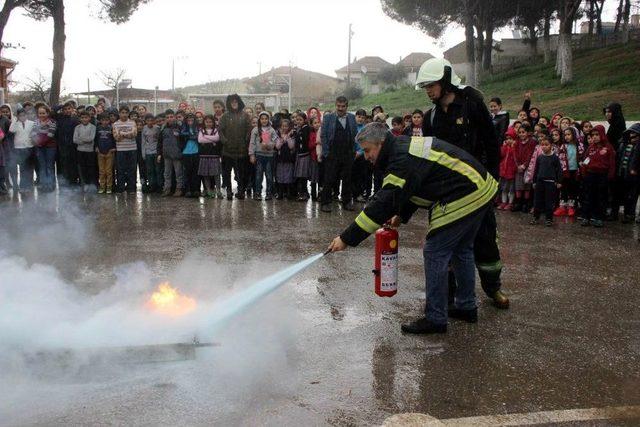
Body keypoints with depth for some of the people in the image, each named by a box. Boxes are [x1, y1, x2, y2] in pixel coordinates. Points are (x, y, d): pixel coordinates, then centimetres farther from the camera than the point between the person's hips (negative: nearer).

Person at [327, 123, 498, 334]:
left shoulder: (403, 161, -22)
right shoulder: (405, 146, 11)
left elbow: (382, 204, -26)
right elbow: (413, 188, 22)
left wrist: (347, 238, -25)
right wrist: (401, 215, 11)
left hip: (462, 200, -11)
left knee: (435, 253, -4)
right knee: (461, 250, 22)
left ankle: (435, 319, 4)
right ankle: (466, 307, 35)